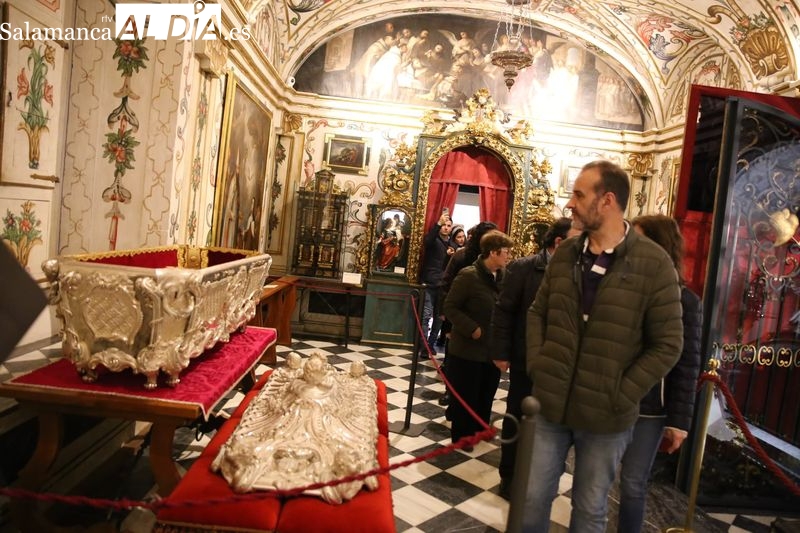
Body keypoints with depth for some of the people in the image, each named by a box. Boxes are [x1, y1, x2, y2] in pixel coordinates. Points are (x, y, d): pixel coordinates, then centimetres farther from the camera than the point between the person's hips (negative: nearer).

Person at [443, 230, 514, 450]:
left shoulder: (503, 277, 1)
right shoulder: (469, 275, -17)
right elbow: (450, 307, -15)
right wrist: (472, 329, -21)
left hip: (494, 348, 6)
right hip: (469, 348, -6)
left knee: (486, 395, 18)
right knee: (466, 396, 8)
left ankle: (478, 430, 38)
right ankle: (460, 436, 26)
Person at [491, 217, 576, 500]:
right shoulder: (524, 267, -10)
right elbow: (503, 311, -8)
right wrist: (501, 353, -10)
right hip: (527, 358, -3)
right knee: (517, 417, 11)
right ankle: (509, 476, 28)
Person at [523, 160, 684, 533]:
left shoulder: (653, 264, -12)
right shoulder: (564, 255, 3)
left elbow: (667, 345, -9)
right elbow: (537, 313, 12)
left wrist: (621, 396, -12)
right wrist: (536, 365, -1)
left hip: (605, 417, -3)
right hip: (548, 405, 4)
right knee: (532, 500, 15)